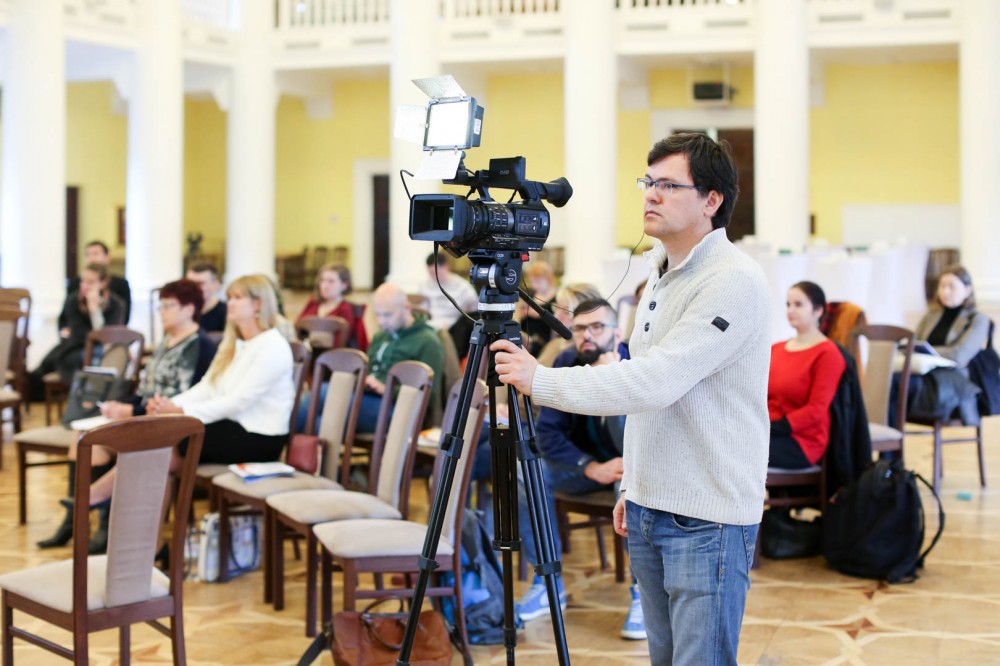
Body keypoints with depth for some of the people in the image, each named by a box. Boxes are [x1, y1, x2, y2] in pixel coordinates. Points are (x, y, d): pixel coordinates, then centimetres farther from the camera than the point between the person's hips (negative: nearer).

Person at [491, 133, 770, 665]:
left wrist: (539, 380, -21)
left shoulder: (733, 281, -17)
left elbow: (657, 381, -26)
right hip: (648, 511, 9)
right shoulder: (661, 275, 14)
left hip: (707, 520, -9)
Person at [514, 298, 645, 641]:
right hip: (585, 462, 4)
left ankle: (643, 594, -23)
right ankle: (548, 582, -10)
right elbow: (547, 432, -13)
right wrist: (593, 469, -27)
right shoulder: (566, 364, -10)